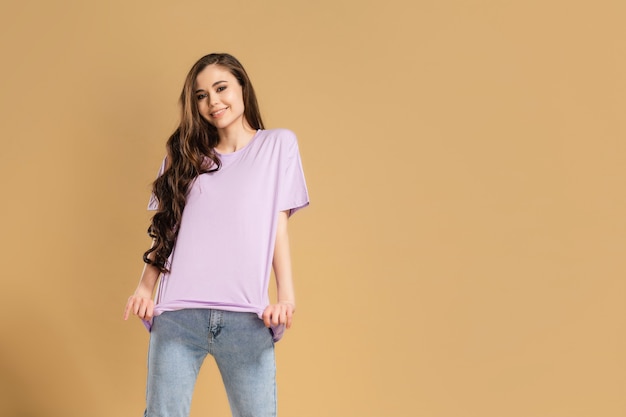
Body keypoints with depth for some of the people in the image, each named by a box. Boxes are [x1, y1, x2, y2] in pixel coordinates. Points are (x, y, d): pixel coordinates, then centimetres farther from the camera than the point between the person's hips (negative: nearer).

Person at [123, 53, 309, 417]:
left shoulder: (278, 144, 10)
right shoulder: (186, 155, 17)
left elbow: (278, 225, 5)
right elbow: (166, 230, 15)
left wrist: (286, 296, -4)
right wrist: (146, 287, 2)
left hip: (246, 317, -2)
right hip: (177, 313, 2)